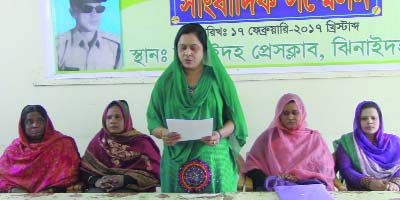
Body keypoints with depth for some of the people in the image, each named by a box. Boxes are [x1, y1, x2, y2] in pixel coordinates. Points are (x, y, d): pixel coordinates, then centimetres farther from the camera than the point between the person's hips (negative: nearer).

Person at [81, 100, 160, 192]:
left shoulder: (141, 142, 3)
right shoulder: (98, 140, 12)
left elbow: (152, 174, -5)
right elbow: (85, 170, 8)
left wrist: (124, 180, -17)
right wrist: (96, 181, -13)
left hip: (132, 189, -2)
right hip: (101, 188, 2)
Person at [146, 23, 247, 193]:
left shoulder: (218, 78, 2)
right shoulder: (166, 81, 4)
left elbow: (234, 118, 2)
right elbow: (153, 120, 4)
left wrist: (219, 134, -17)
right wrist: (163, 134, -17)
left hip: (214, 160, -1)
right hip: (177, 162, 1)